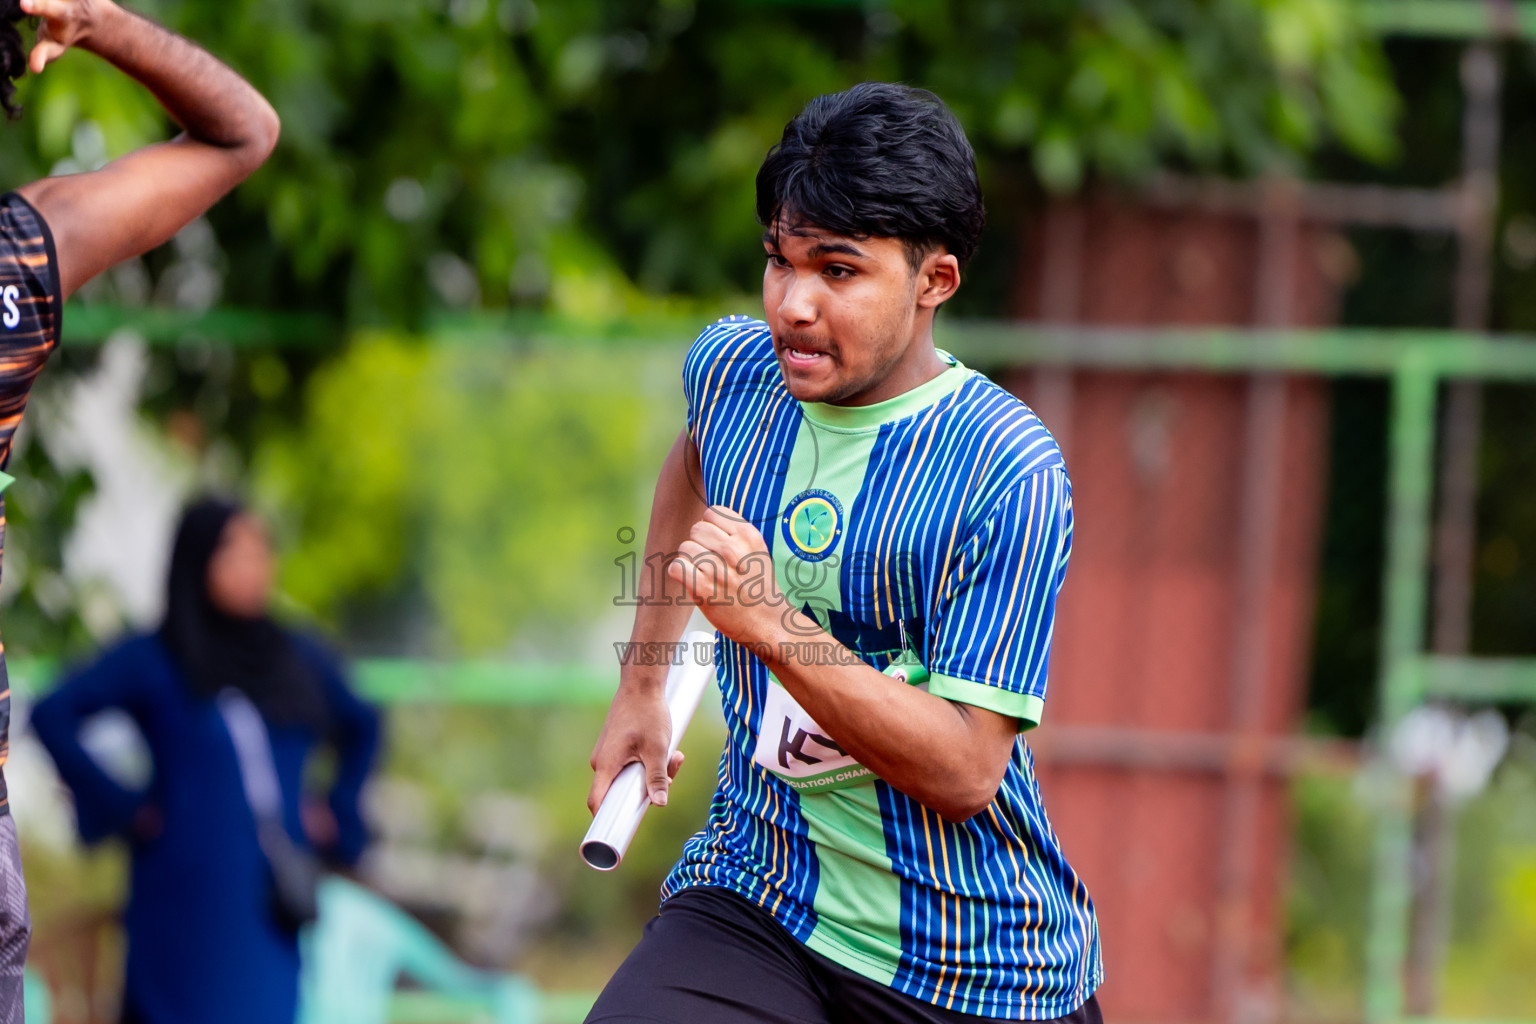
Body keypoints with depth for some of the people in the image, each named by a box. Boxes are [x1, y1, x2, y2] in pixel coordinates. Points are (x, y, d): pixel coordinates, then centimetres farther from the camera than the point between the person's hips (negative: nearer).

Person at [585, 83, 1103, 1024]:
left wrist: (768, 622, -29)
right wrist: (643, 684, 29)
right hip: (753, 905, 2)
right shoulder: (732, 370, 1)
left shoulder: (1010, 475, -16)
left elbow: (966, 771, -21)